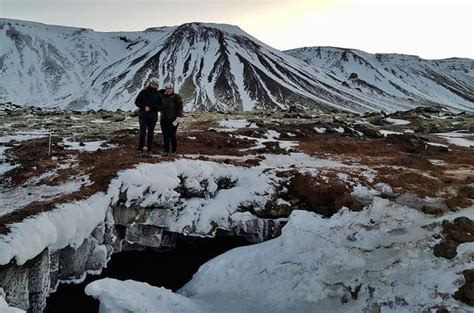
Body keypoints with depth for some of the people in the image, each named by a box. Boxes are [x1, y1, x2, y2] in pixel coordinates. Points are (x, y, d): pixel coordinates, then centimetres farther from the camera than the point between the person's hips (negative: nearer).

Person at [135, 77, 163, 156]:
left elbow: (160, 107, 3)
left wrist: (152, 107, -16)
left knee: (150, 134, 5)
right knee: (142, 133, -6)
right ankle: (140, 150, 2)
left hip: (153, 117, 1)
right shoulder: (143, 92, 1)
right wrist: (144, 107, -12)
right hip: (143, 115, -1)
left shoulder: (158, 94, 4)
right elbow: (137, 102, 3)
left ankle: (149, 151, 11)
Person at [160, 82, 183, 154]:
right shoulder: (163, 96, 13)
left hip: (173, 120, -6)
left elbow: (180, 108, -8)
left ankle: (173, 150, 6)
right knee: (165, 135, 8)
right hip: (164, 119, 6)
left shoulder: (176, 97, -5)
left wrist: (178, 118, -14)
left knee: (172, 135, -5)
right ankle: (166, 149, 18)